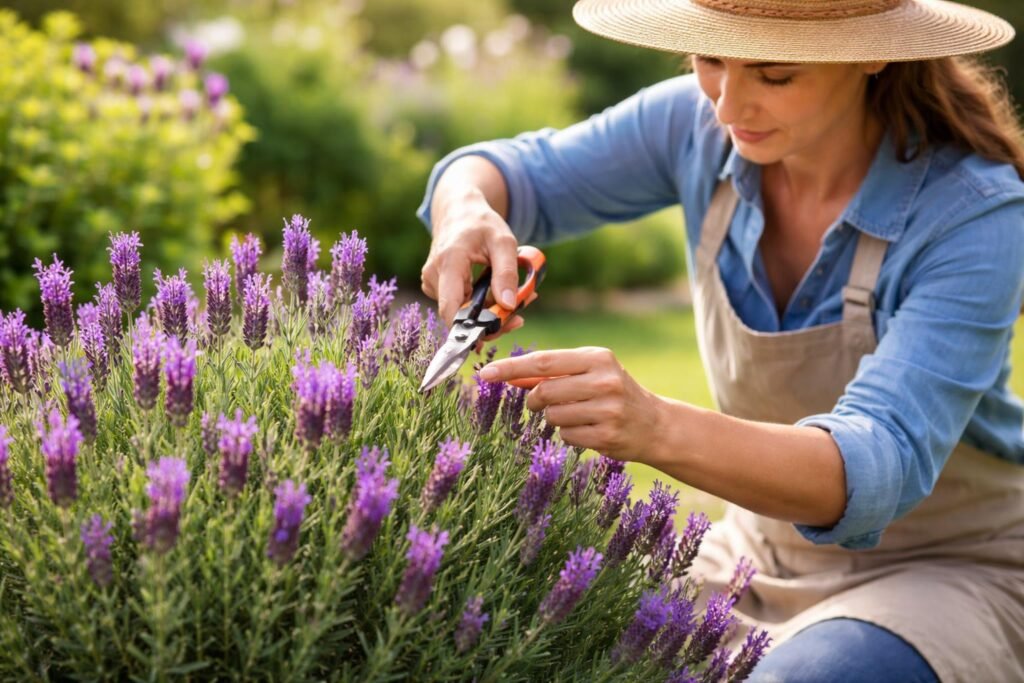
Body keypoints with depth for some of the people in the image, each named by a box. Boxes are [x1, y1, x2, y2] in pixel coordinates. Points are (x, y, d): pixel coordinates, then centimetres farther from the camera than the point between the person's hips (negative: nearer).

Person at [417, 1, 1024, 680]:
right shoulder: (702, 123, -11)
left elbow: (879, 468, -34)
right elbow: (524, 176, 2)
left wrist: (656, 427, -52)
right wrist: (467, 212, -24)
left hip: (952, 573, -4)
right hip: (764, 555, 4)